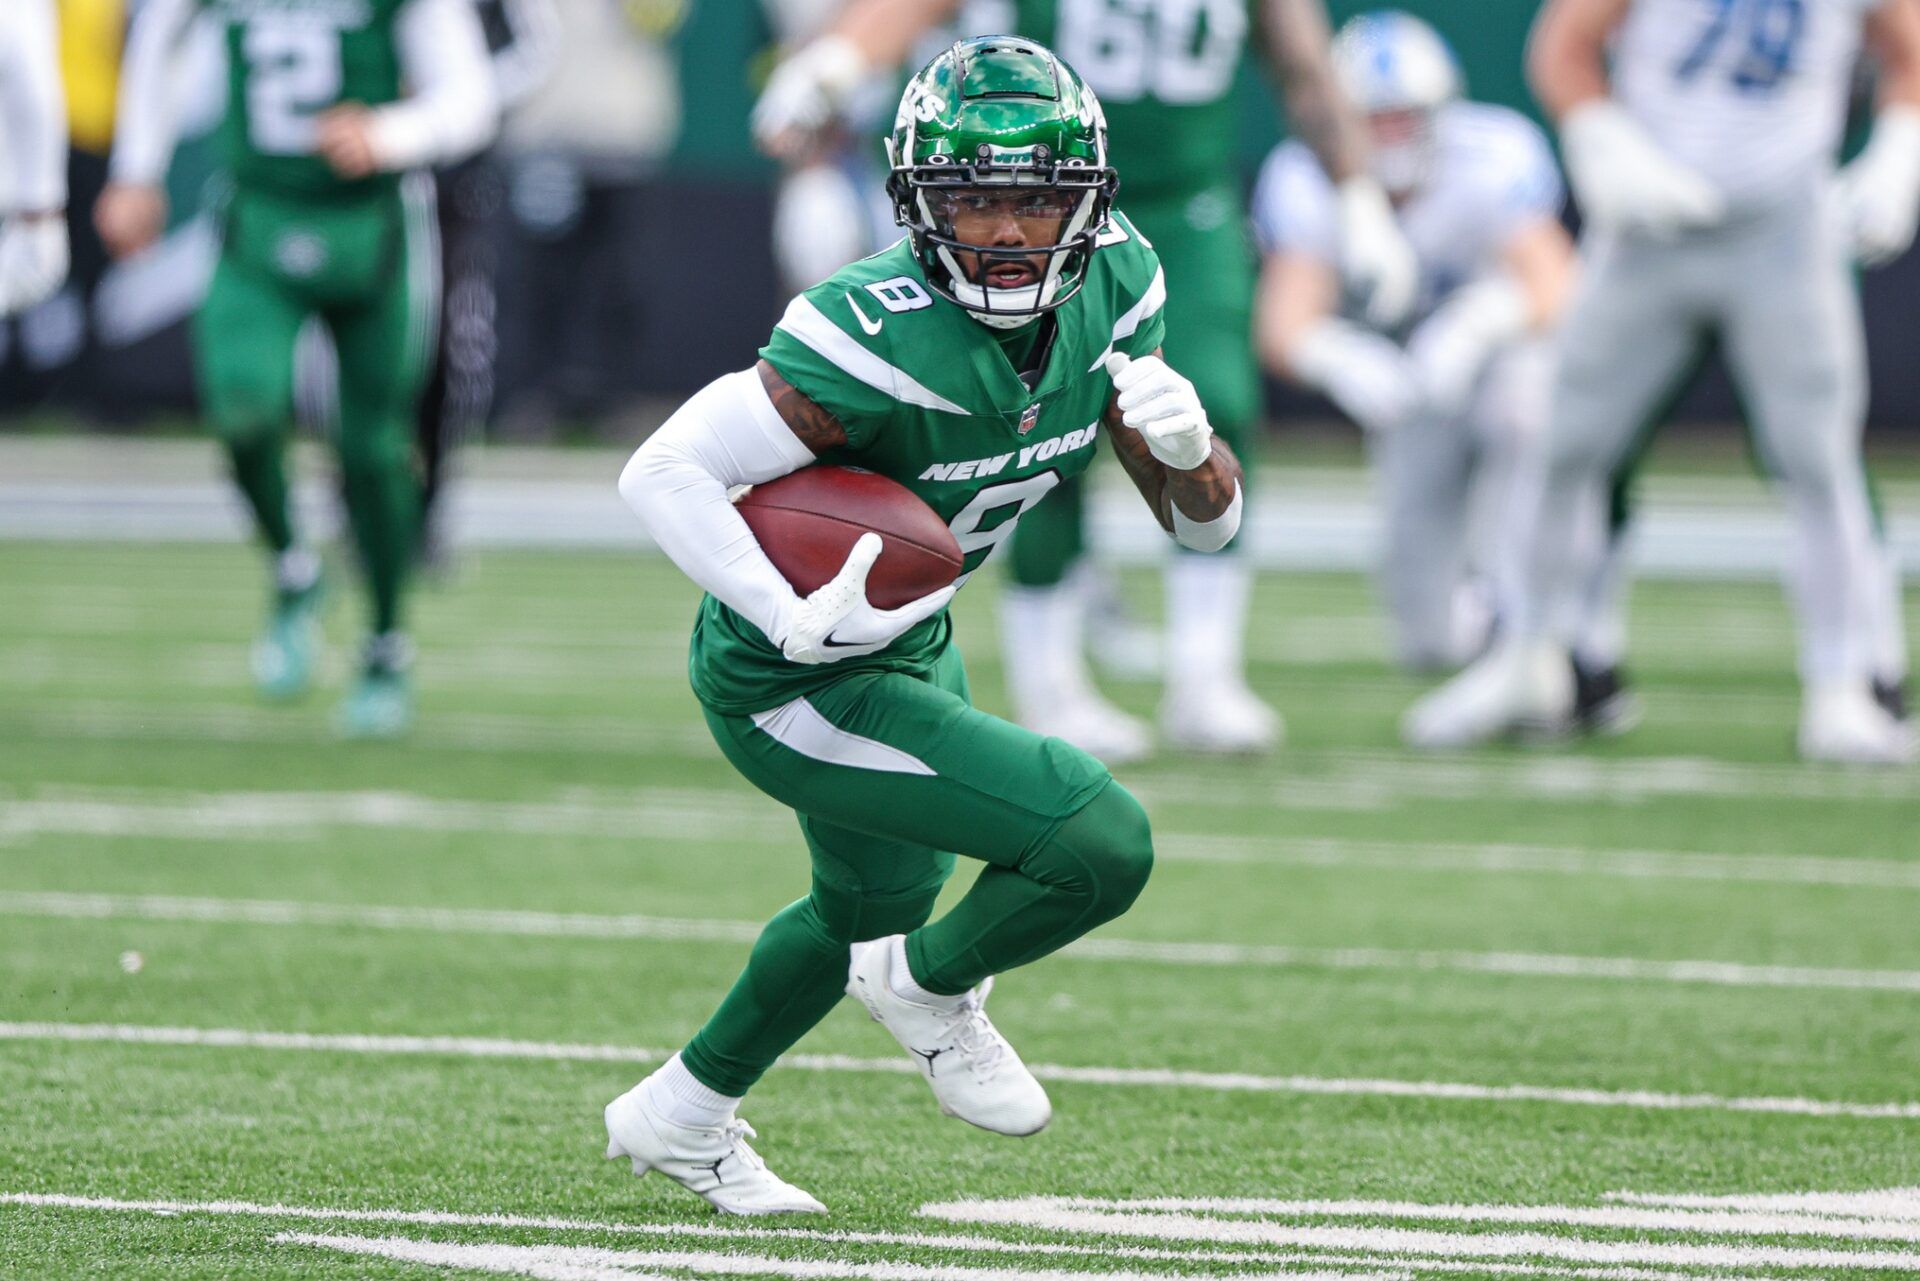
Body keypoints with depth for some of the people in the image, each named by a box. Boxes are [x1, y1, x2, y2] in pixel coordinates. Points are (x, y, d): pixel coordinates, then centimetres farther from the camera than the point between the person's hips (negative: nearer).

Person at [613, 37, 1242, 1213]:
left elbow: (1207, 522, -5)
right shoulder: (880, 339, -34)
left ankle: (681, 1118, 55)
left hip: (910, 649, 9)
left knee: (879, 899, 33)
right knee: (1103, 848, -18)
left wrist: (1186, 445, -27)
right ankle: (931, 988, 14)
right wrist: (793, 623, -40)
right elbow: (662, 471, -33)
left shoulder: (1110, 289, -12)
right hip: (794, 686, -9)